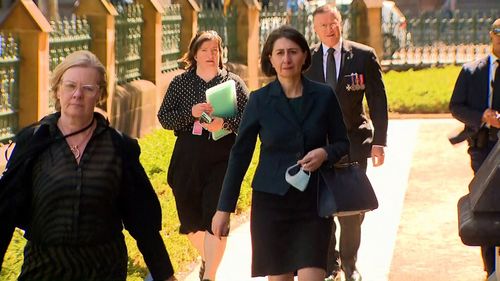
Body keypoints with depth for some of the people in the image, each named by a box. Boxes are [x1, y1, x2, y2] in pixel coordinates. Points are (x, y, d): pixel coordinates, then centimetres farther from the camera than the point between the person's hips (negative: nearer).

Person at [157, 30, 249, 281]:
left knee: (215, 217, -10)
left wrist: (225, 123, -20)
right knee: (190, 215, 9)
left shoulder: (233, 82, 5)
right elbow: (164, 118, 2)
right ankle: (206, 258, 37)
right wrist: (191, 113, -15)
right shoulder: (180, 83, 8)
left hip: (223, 158, -2)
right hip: (187, 157, 2)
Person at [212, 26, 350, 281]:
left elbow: (342, 143, 11)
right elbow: (240, 154, 3)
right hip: (271, 201, 0)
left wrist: (325, 153, -13)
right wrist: (224, 208, 1)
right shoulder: (260, 100, -1)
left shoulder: (324, 96, 1)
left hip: (312, 202, 0)